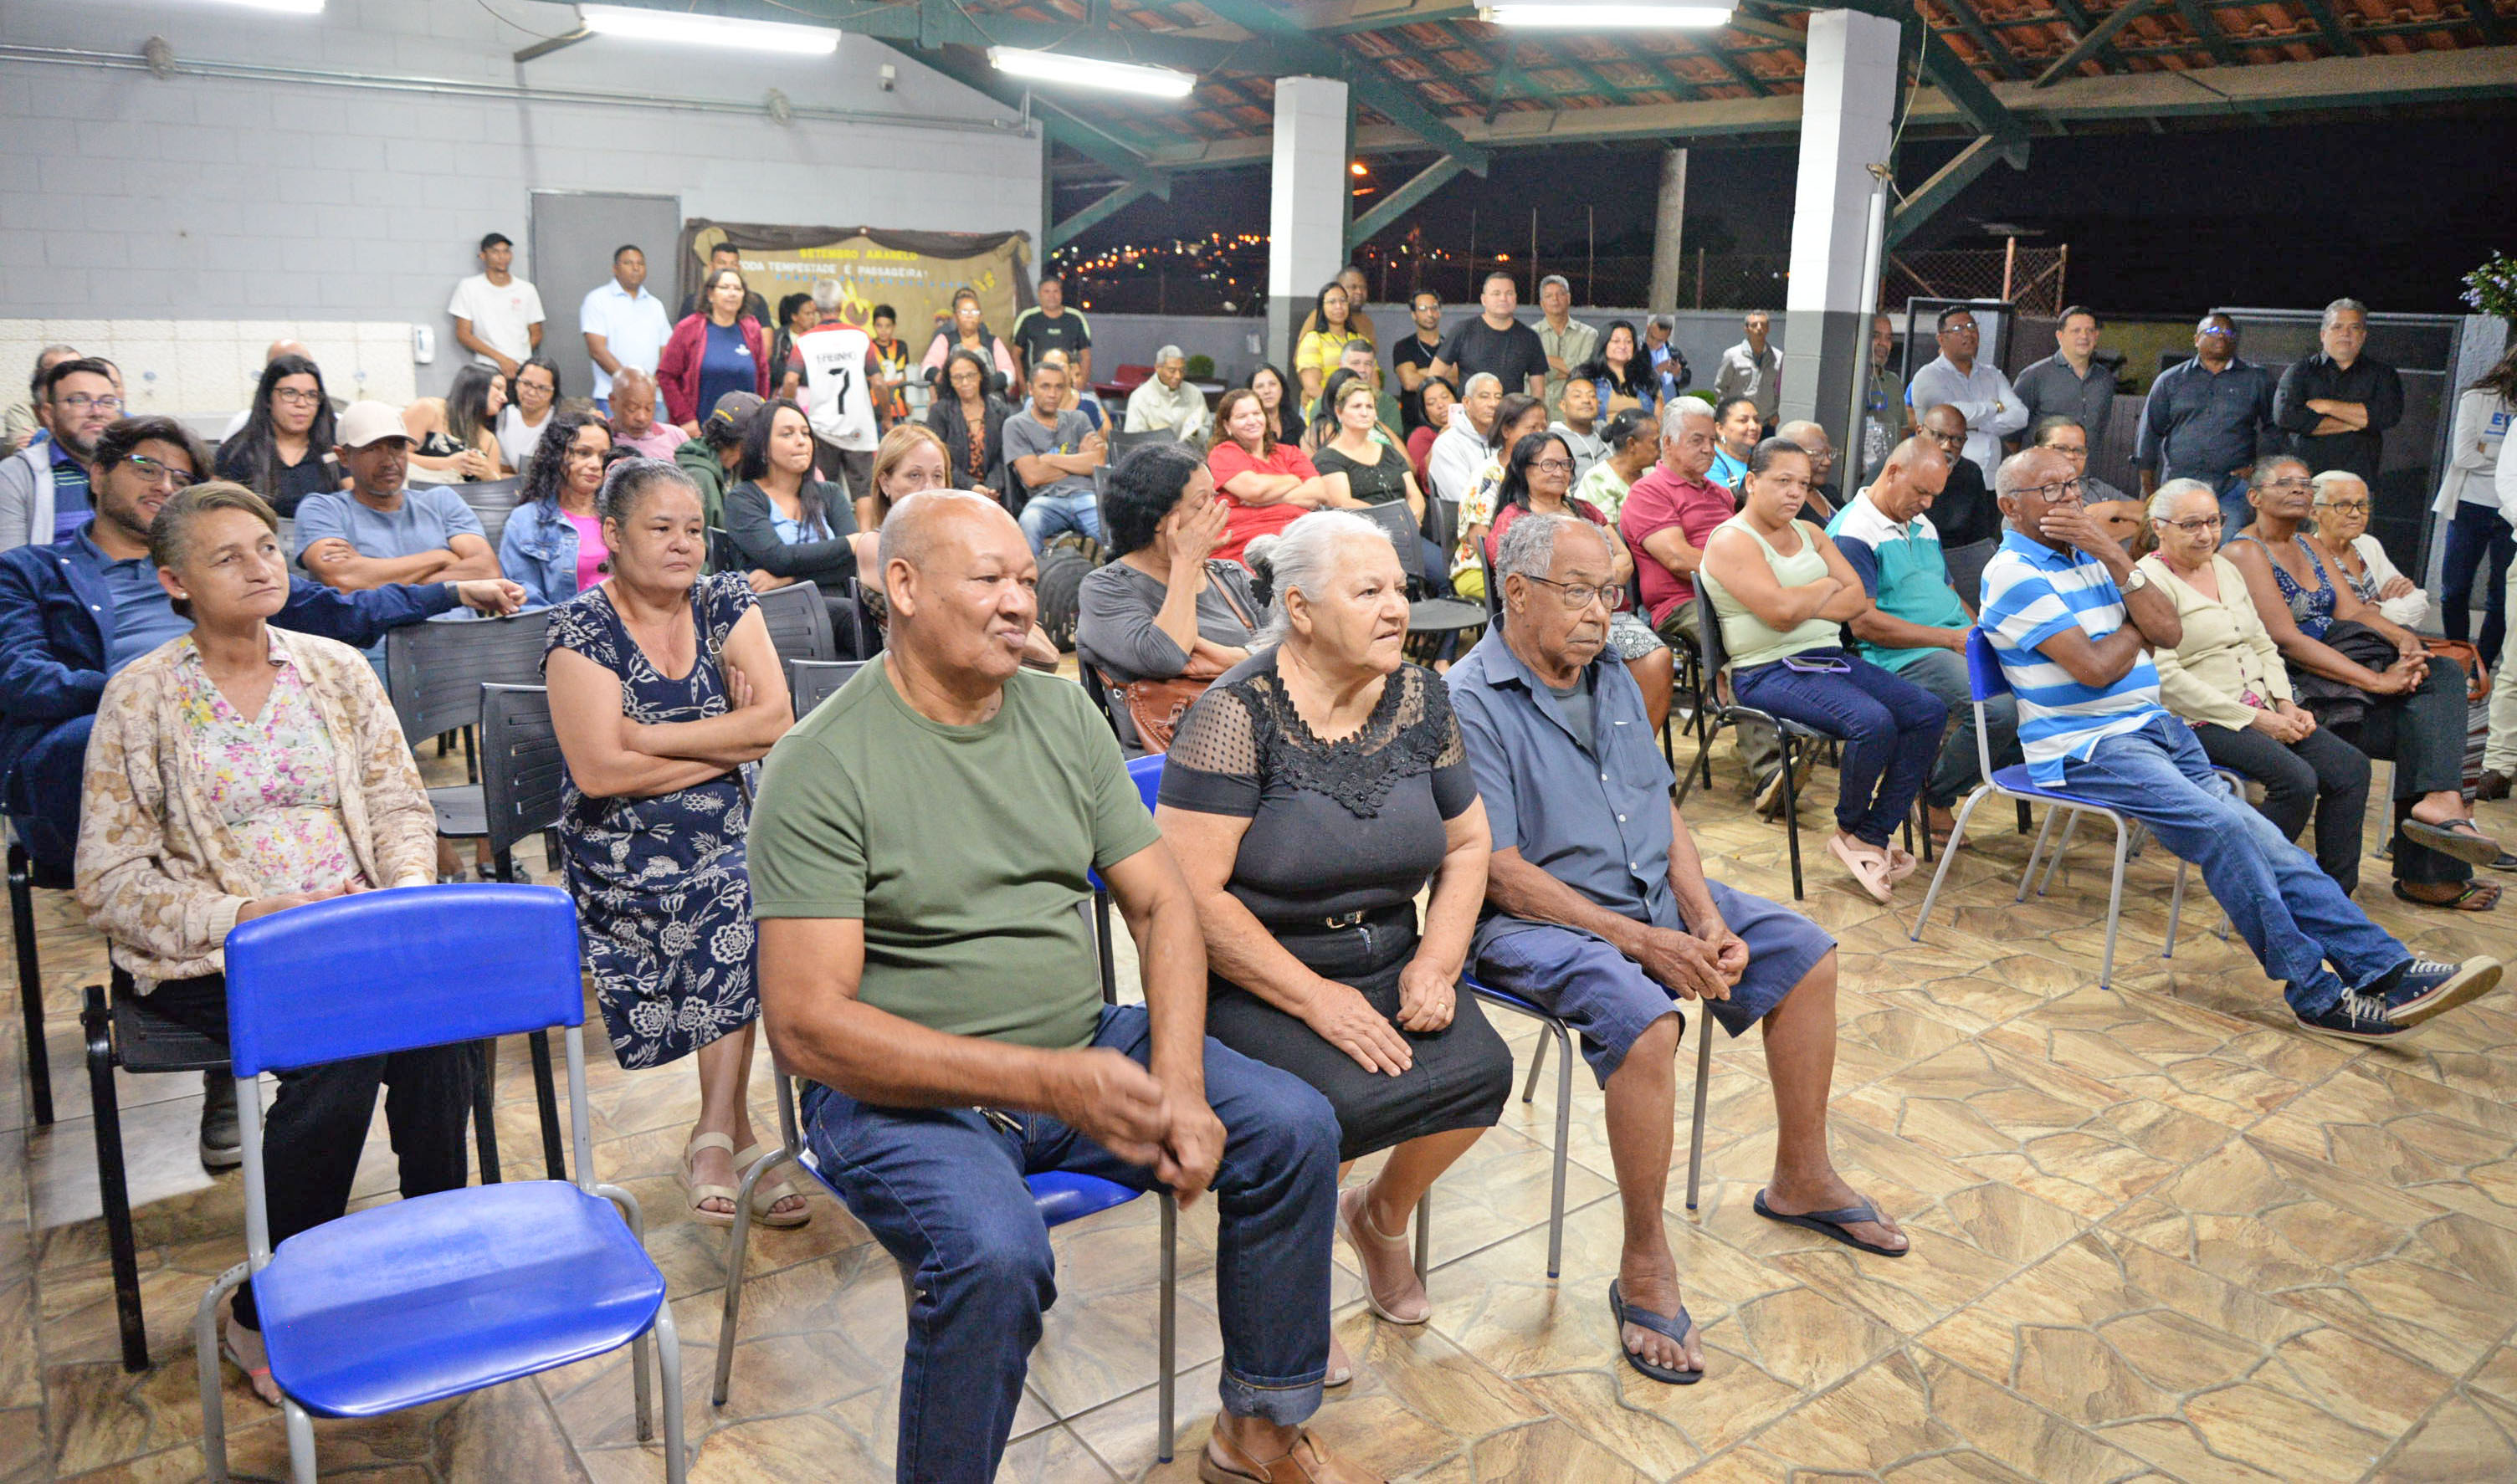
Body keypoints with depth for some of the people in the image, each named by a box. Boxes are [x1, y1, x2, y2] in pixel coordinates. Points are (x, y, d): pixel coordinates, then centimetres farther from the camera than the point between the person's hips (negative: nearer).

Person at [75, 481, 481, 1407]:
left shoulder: (335, 668, 10)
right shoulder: (141, 698, -1)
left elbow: (400, 805, 10)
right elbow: (111, 882, -3)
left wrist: (405, 897, -10)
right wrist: (243, 918, -16)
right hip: (212, 958, -3)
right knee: (341, 1049, -31)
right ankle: (263, 1319, -13)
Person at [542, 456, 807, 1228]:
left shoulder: (727, 602, 9)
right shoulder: (582, 628, -2)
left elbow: (778, 719, -5)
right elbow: (599, 772, -14)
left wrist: (647, 736, -10)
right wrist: (730, 743, -7)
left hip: (735, 834, 3)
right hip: (623, 857, -3)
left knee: (746, 897, -28)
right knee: (743, 898, -29)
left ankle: (713, 1139, -20)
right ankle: (732, 1134, -19)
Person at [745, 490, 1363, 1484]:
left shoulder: (1064, 715, 5)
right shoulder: (819, 766, -13)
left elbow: (1161, 905, 5)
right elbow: (806, 1026, -19)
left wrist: (1178, 1086, -12)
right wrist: (1050, 1083, -26)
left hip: (1086, 1048, 6)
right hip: (906, 1088, -5)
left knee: (1295, 1127, -7)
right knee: (994, 1254, -33)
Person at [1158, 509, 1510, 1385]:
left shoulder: (1419, 701, 3)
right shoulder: (1237, 715, -15)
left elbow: (1467, 844, 12)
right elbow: (1193, 895, -19)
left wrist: (1436, 962, -4)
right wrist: (1318, 999, -21)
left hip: (1388, 964, 6)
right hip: (1254, 977, -5)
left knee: (1480, 1069, -20)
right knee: (1347, 1100, -30)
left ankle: (1381, 1215, 13)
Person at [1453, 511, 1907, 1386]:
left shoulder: (1610, 677, 10)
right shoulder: (1469, 703, -16)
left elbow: (1663, 813, 11)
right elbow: (1500, 873, -21)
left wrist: (1706, 918, -6)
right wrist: (1639, 941, -23)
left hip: (1652, 895, 9)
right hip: (1536, 920, -8)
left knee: (1805, 954, 6)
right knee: (1643, 1017, -34)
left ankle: (1801, 1180, 22)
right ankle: (1644, 1267, -16)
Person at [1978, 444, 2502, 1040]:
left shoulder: (2090, 556, 17)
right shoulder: (2013, 574, -8)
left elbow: (2169, 632, 5)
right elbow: (2094, 667, -17)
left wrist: (2114, 557, -4)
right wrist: (2136, 627, 4)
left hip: (2155, 727, 8)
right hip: (2086, 747, -8)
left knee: (2254, 835, -8)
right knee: (2222, 825, -24)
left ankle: (2388, 968, -13)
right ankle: (2315, 993, -16)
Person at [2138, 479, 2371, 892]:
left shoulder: (2226, 568, 18)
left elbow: (2263, 646, 22)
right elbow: (2164, 677, -18)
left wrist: (2286, 705, 3)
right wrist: (2254, 719, -16)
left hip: (2260, 711, 9)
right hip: (2201, 721, -8)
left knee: (2352, 767, -8)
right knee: (2298, 780, -27)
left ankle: (2335, 892, -1)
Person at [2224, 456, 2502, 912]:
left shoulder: (2307, 547, 21)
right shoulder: (2245, 552, -8)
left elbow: (2351, 609, 10)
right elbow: (2286, 639, -17)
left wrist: (2404, 638, -12)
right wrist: (2377, 680, -21)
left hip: (2333, 665, 8)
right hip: (2295, 690, -8)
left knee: (2443, 674, -14)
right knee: (2427, 726, -18)